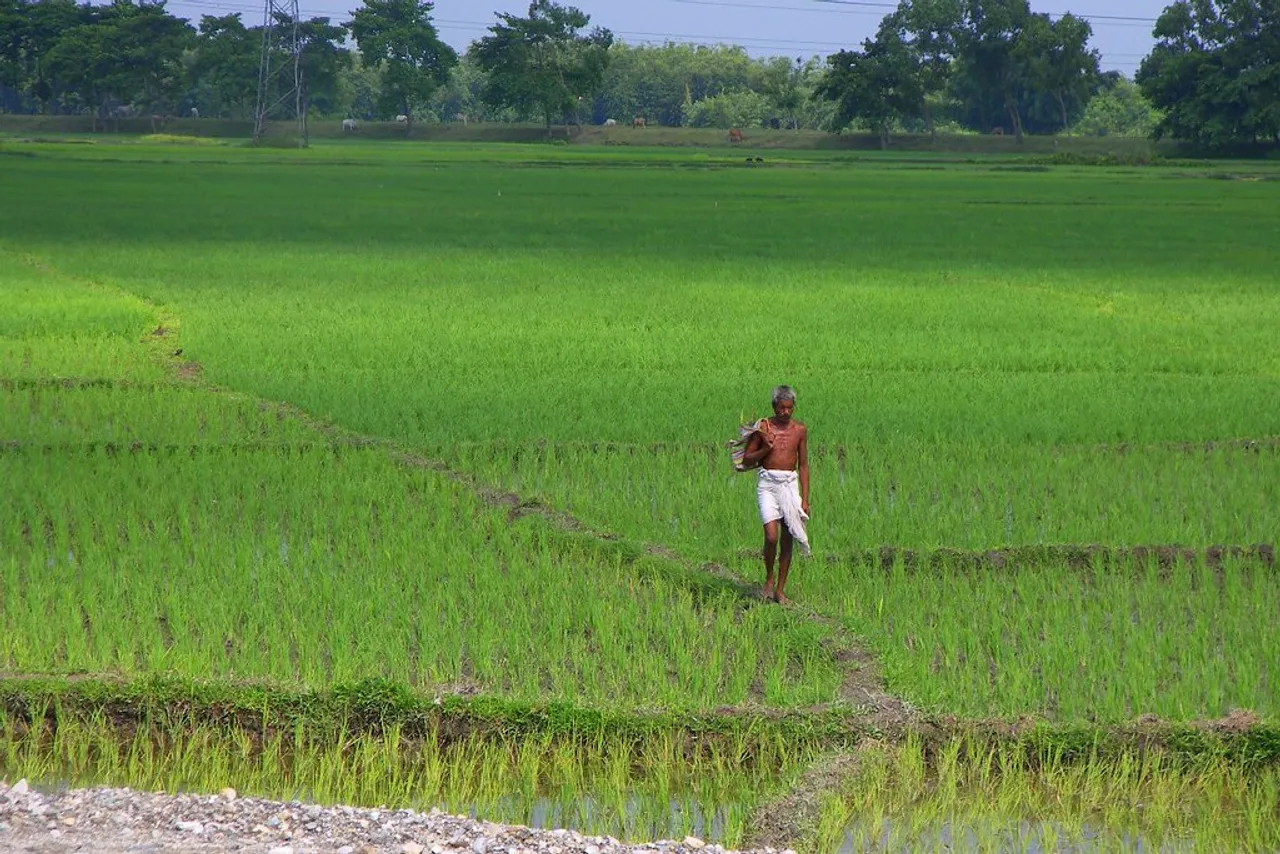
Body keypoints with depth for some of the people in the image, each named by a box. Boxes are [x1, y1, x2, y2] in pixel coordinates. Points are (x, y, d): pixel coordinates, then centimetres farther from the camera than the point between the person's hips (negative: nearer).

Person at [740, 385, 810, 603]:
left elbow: (803, 465, 10)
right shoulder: (763, 427, -1)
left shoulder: (800, 430, 6)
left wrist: (805, 499, 6)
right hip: (768, 484, -3)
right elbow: (747, 460, 5)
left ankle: (780, 590, 12)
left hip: (790, 484, 3)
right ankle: (769, 578, 9)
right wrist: (765, 449, -14)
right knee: (772, 536, -16)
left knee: (787, 540, 2)